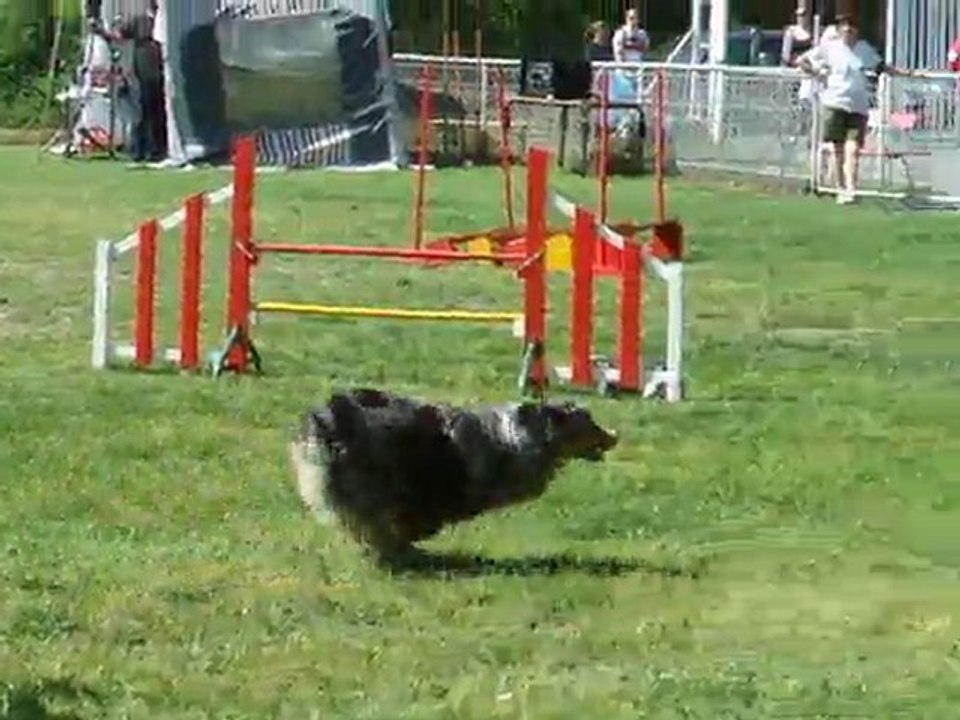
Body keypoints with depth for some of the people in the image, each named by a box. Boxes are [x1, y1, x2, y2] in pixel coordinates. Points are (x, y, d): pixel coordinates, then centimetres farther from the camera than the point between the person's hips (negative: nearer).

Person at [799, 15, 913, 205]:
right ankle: (840, 189, 11)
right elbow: (803, 62, 7)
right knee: (838, 150, 2)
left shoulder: (865, 49, 12)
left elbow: (881, 66, 26)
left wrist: (903, 73, 20)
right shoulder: (828, 48, 2)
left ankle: (850, 189, -15)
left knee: (853, 149, -10)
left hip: (858, 106, 2)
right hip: (835, 104, -1)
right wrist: (818, 73, -5)